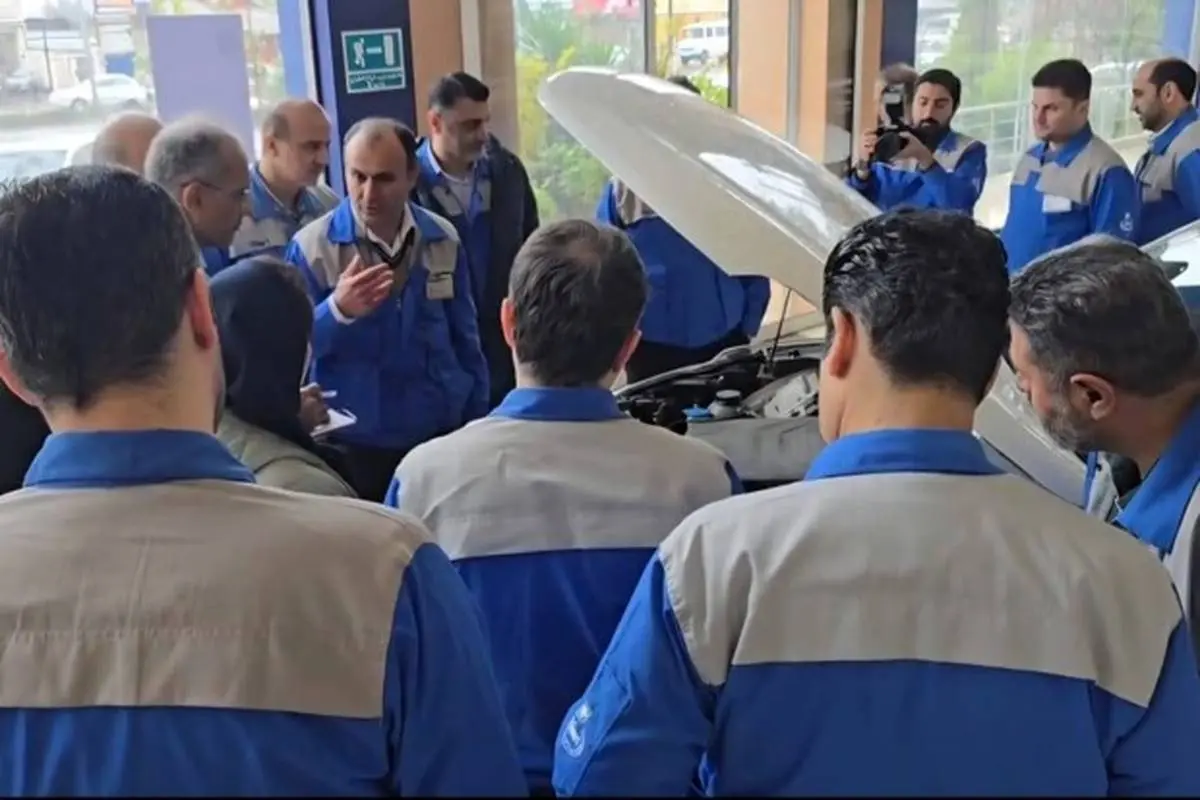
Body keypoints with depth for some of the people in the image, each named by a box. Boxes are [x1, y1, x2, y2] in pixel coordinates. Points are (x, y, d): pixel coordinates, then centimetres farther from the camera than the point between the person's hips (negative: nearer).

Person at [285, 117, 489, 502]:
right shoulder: (311, 246, -11)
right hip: (354, 445, -2)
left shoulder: (444, 239, -2)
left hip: (442, 436, 3)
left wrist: (477, 428, 9)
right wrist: (337, 310, -29)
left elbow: (465, 340, 7)